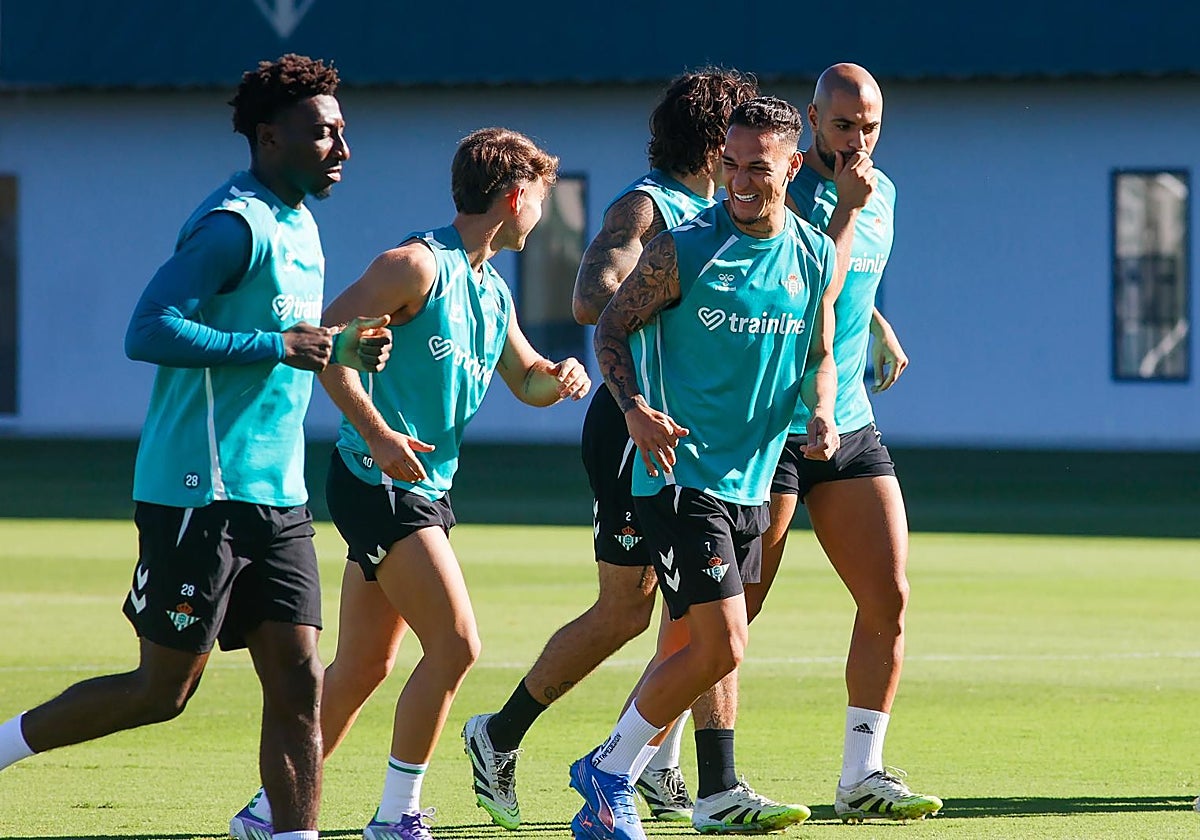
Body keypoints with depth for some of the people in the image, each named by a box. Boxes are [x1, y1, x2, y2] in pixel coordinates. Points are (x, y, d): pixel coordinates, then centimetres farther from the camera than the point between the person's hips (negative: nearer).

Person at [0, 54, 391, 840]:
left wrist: (340, 349, 10)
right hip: (200, 496, -9)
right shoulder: (235, 226, -14)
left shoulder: (300, 227, 16)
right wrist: (278, 346, -22)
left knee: (298, 681, 0)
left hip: (277, 498, 9)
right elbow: (149, 332, -24)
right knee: (164, 690, -2)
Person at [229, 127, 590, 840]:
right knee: (456, 645, -14)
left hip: (422, 488, 9)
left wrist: (561, 376, 4)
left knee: (365, 663, 11)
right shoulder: (419, 265, -12)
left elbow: (527, 380, 28)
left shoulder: (492, 290, 16)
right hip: (380, 482, -9)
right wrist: (375, 430, -25)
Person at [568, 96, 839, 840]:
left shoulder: (816, 256, 5)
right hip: (680, 474, -6)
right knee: (721, 646, -15)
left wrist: (822, 414, -4)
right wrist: (635, 408, -18)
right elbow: (612, 326, -2)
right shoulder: (683, 251, -10)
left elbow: (820, 356, 16)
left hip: (752, 483, 6)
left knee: (687, 653, 10)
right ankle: (610, 772, 2)